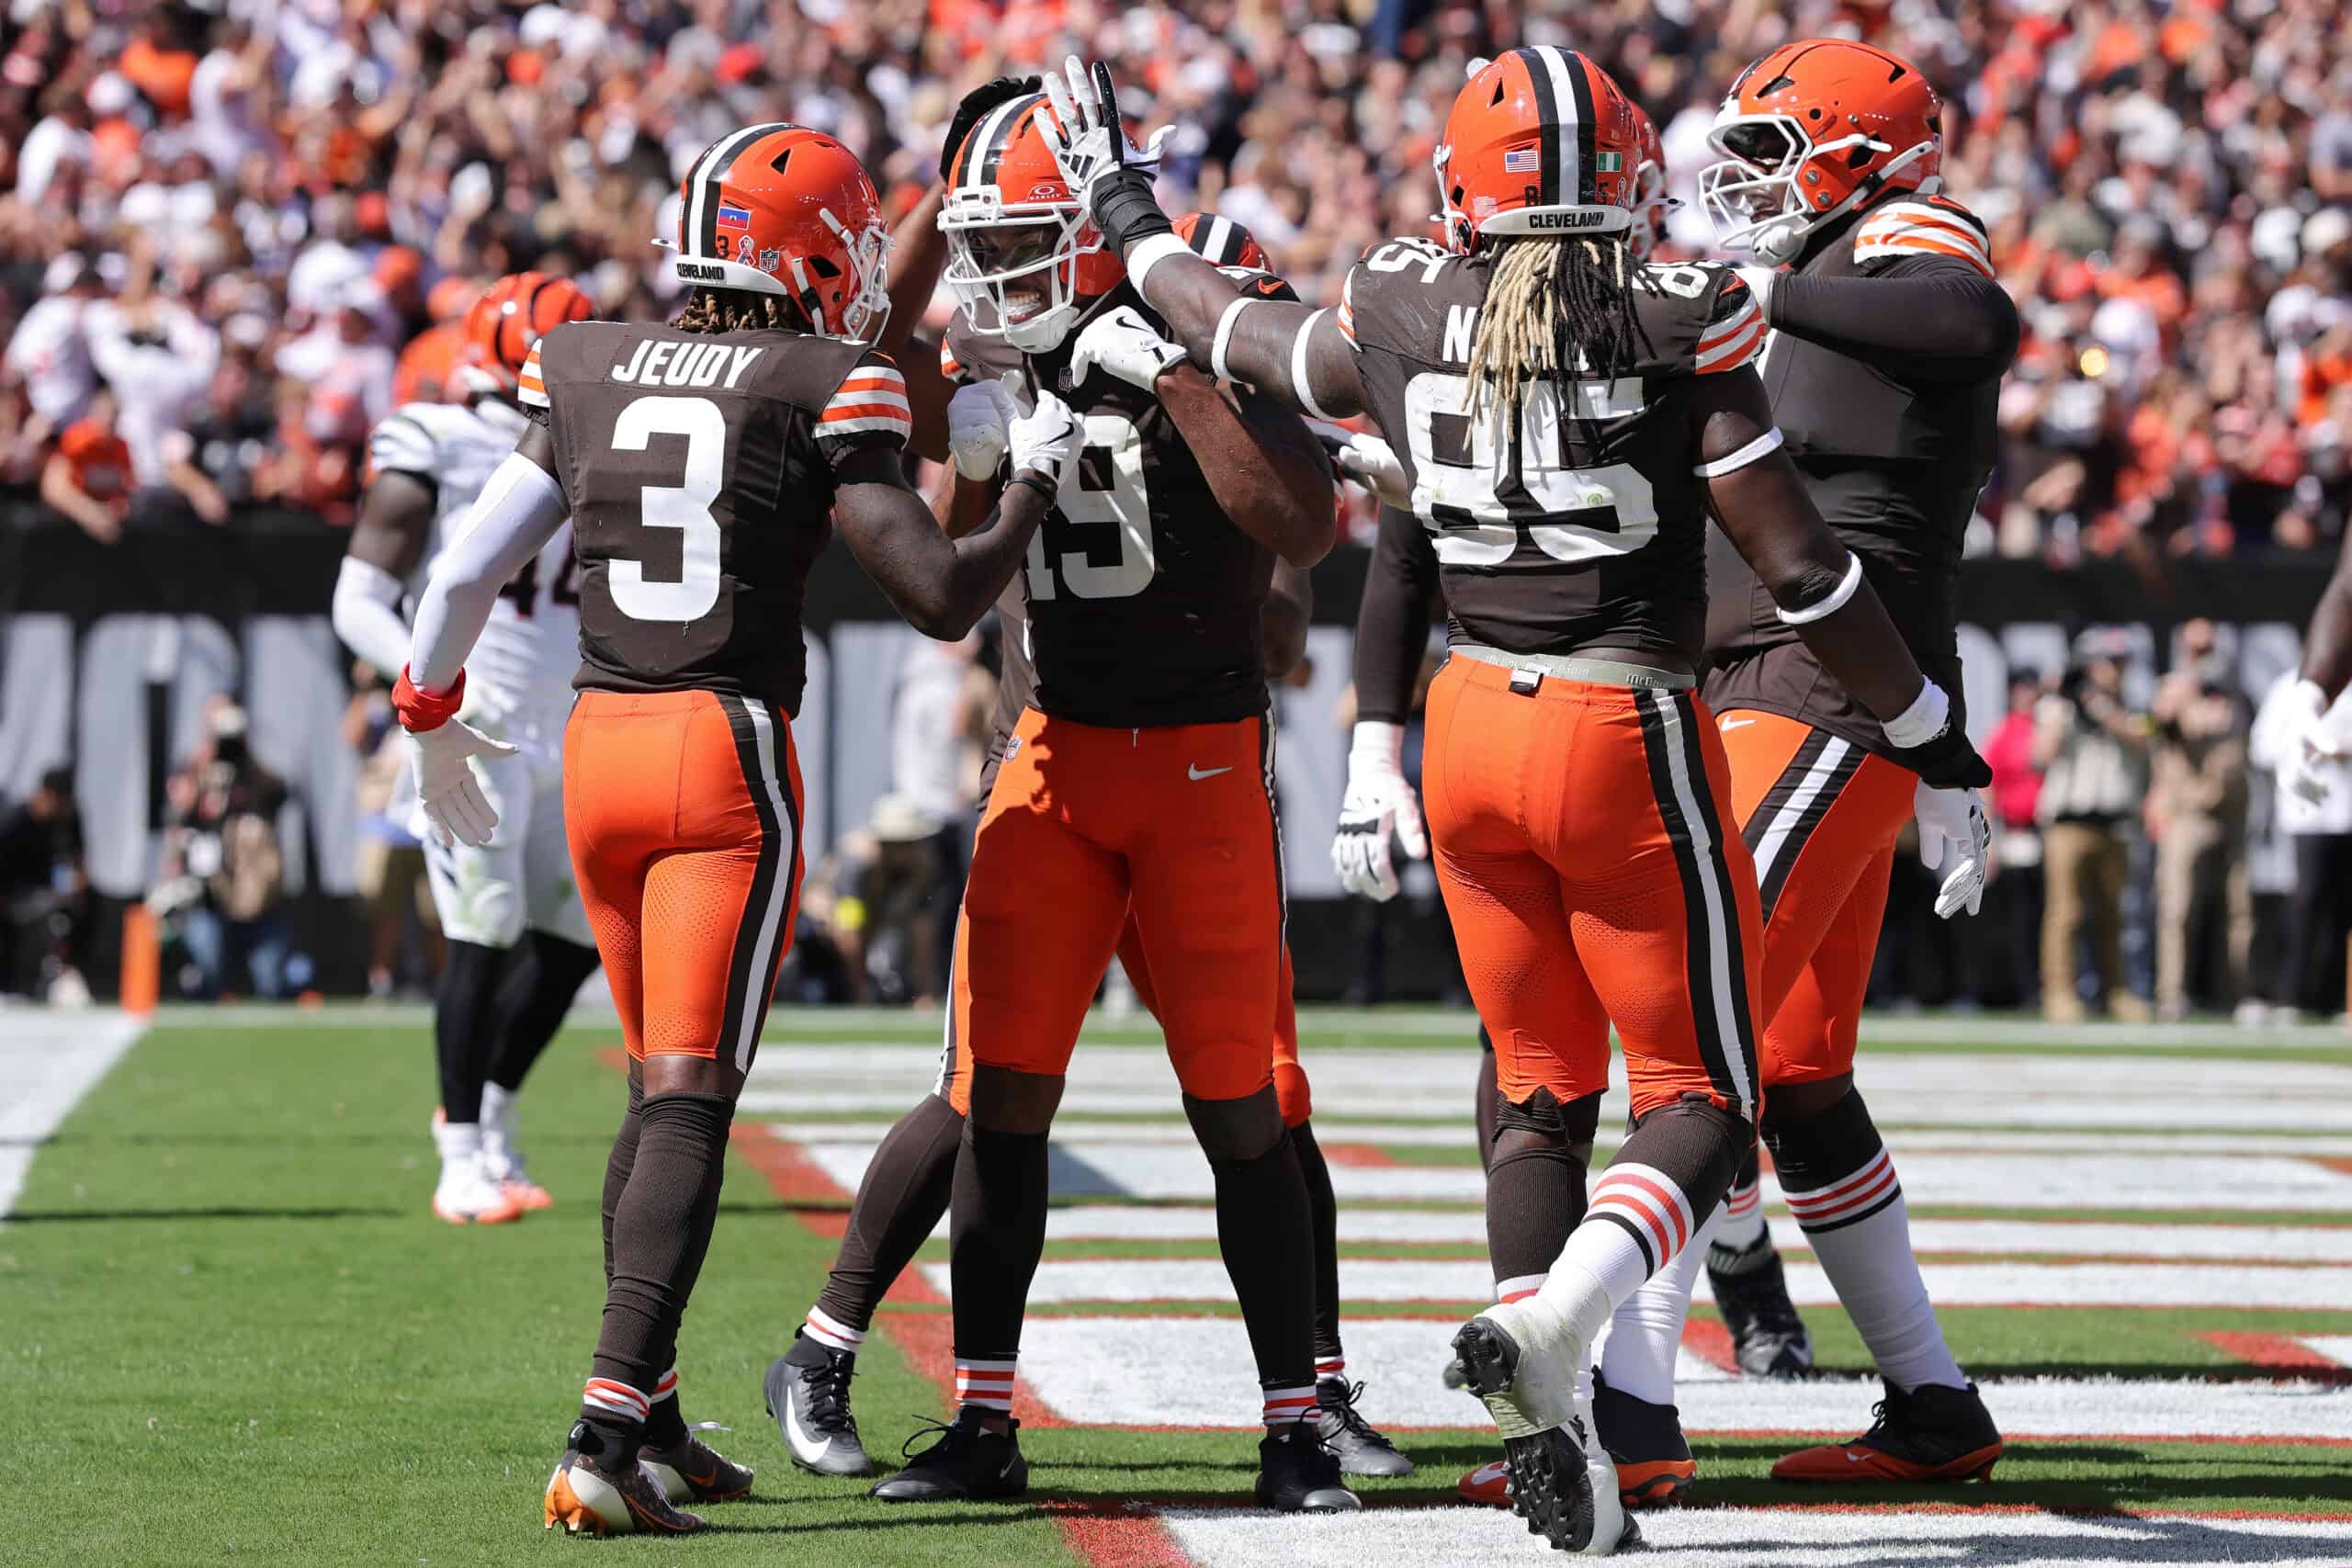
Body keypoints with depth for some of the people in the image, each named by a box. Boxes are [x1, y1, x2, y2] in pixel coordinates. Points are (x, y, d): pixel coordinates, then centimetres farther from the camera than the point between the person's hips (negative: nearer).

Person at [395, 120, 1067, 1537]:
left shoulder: (583, 373, 9)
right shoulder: (828, 393, -5)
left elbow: (465, 575, 12)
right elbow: (942, 597, -8)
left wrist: (432, 717, 28)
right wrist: (1037, 481, 9)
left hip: (600, 743, 5)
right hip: (731, 748, -5)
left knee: (660, 1085, 20)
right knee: (691, 1101, -8)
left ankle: (652, 1422, 23)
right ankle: (608, 1436, -20)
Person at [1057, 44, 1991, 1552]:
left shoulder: (1404, 322, -1)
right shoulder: (1677, 328, -11)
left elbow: (1233, 328, 19)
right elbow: (1801, 566, -8)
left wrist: (1125, 209, 38)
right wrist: (1934, 739, 3)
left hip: (1476, 724, 4)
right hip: (1630, 739, -4)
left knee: (1538, 1086, 16)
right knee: (1700, 1093, 6)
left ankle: (1555, 1426, 5)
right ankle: (1549, 1326, -20)